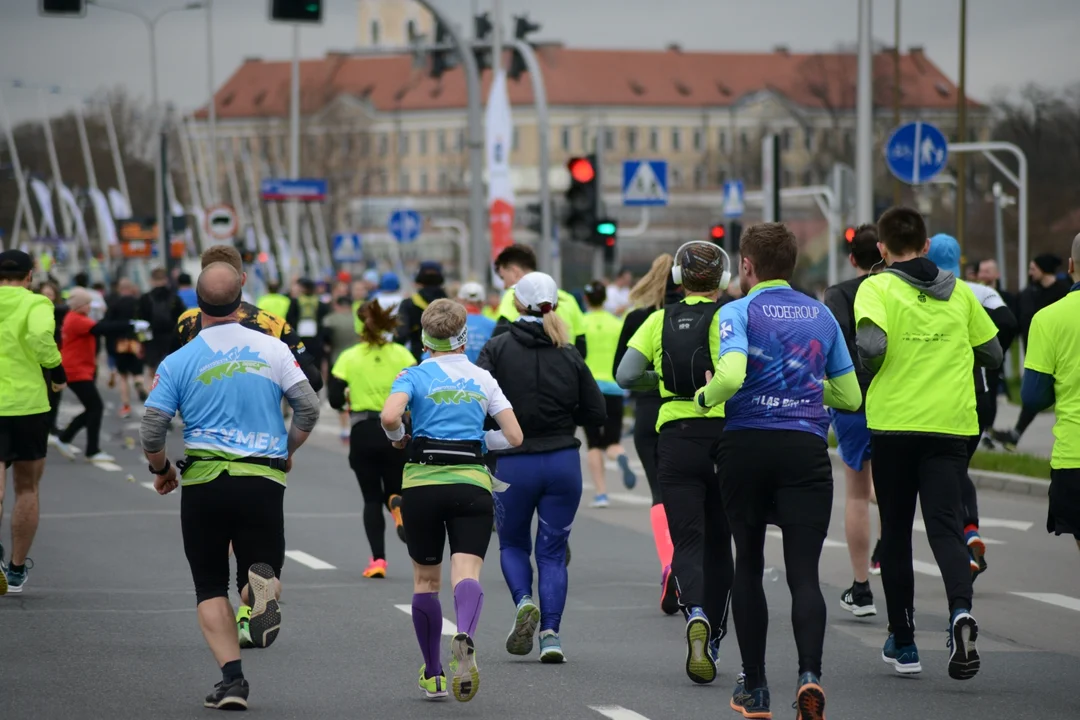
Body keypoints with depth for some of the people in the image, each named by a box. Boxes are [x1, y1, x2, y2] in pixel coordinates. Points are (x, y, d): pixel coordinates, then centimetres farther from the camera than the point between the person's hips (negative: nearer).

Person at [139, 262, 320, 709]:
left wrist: (162, 470, 18)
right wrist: (287, 451, 18)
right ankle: (263, 583, -27)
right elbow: (308, 407, -1)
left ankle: (232, 678, -7)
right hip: (263, 482, 0)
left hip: (203, 483, 0)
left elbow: (151, 433, -2)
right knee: (261, 568, 12)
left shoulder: (177, 362, 1)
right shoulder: (272, 349, 3)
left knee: (210, 588, 10)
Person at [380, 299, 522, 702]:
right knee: (467, 572, -12)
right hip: (472, 485, 1)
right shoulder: (483, 379, 10)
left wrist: (398, 438, 4)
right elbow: (513, 436, 8)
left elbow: (389, 416, -17)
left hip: (422, 483, 0)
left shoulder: (415, 376, 1)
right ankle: (465, 638, -44)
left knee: (425, 580, 14)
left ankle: (433, 676, 20)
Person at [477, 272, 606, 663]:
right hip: (563, 462, 2)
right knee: (553, 550, 9)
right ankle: (551, 634, -3)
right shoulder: (569, 356, 2)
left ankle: (524, 601, -8)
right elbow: (595, 412, 3)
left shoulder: (497, 349, -5)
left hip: (513, 464, -2)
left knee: (512, 543, 18)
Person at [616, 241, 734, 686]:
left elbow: (626, 377, 0)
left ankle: (696, 615, -31)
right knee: (718, 543, 13)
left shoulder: (660, 321, 5)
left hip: (676, 438, 1)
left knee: (687, 542, -1)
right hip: (725, 436, -1)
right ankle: (713, 642, 20)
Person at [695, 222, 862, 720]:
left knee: (748, 566, 13)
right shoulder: (821, 315, 11)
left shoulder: (738, 312, -3)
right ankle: (809, 673, -27)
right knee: (804, 572, -4)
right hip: (806, 450, 1)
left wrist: (705, 396, 0)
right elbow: (850, 396, 16)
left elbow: (731, 375, -21)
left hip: (746, 446, -1)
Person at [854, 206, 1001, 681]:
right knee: (945, 524, -3)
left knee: (895, 533, 10)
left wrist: (869, 367, 2)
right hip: (951, 425, 2)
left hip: (893, 424, -2)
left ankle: (903, 643, 16)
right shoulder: (959, 292, 9)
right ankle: (961, 611, -31)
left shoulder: (877, 288, -3)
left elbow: (871, 346, -20)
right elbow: (992, 354, 15)